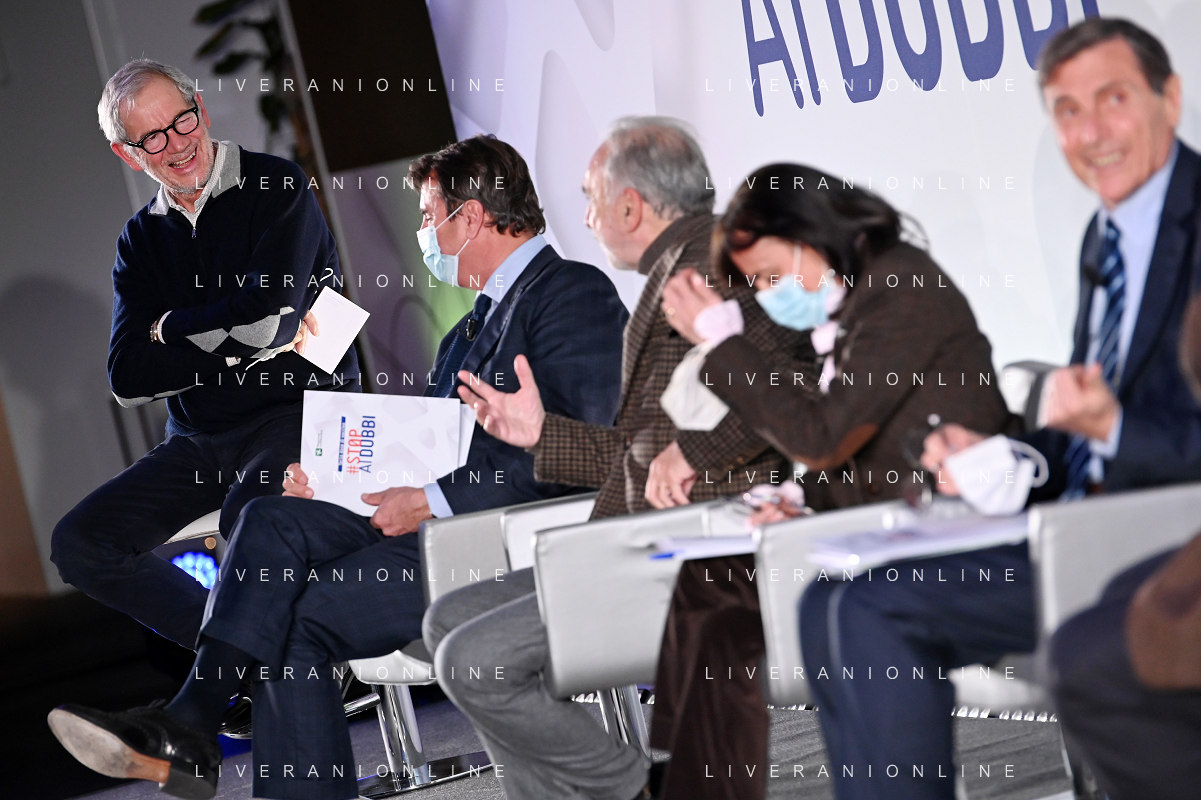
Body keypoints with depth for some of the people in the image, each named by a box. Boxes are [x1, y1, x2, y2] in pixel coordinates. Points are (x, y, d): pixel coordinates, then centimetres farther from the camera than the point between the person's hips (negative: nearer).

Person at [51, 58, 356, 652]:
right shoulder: (141, 240, 10)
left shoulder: (279, 187, -6)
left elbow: (268, 316, -20)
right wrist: (238, 342, -14)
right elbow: (127, 380, -2)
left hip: (299, 411, -6)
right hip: (198, 440, 6)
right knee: (78, 543, -10)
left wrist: (168, 329, -3)